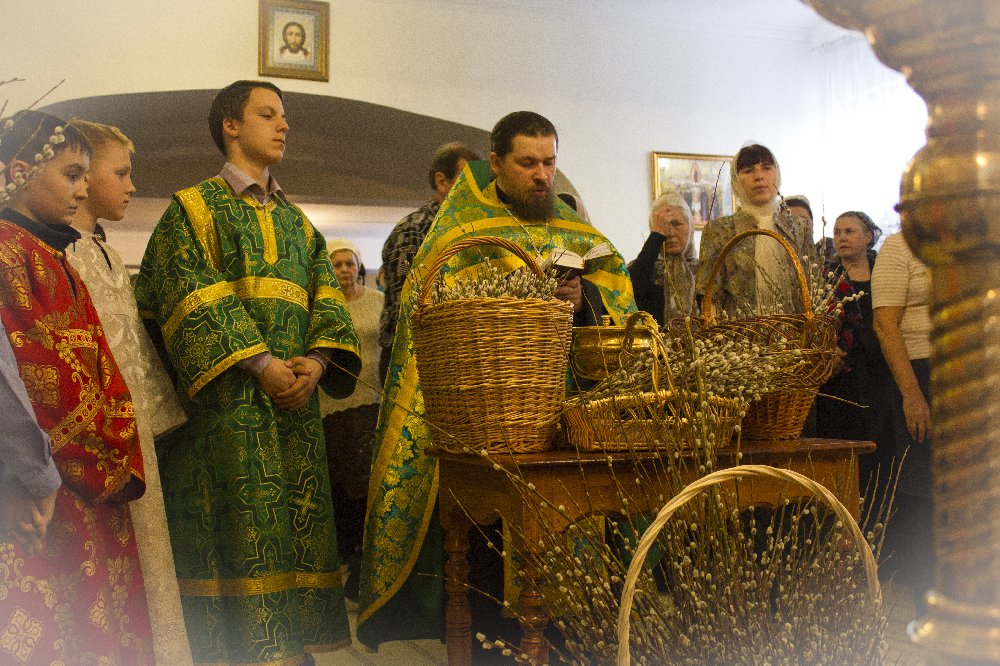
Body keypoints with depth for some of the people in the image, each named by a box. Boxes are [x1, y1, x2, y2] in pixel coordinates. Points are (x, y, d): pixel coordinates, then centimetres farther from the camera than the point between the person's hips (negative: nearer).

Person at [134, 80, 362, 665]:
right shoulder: (194, 208, 5)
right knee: (241, 534, -8)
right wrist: (260, 364, -18)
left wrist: (316, 362, -9)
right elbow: (196, 299, -9)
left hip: (295, 401, 5)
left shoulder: (297, 221, 22)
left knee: (298, 529, 4)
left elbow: (328, 298, 10)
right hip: (228, 402, -5)